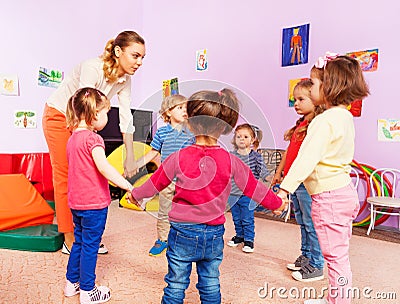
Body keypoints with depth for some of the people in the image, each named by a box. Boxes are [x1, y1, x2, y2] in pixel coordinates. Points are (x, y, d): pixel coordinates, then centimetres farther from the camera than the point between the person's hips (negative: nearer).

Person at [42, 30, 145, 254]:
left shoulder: (124, 79, -11)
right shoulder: (92, 69, -31)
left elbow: (126, 118, -9)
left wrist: (130, 156, -10)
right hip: (59, 116, -6)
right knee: (65, 176, -1)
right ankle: (70, 240, 9)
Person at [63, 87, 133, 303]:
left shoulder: (72, 138, 10)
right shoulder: (92, 138, -18)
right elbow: (103, 167, -31)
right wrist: (129, 186, -33)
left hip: (76, 202, 9)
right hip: (94, 202, -8)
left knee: (79, 242, 21)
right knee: (90, 246, 4)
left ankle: (72, 283, 35)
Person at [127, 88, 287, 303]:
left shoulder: (178, 158, -11)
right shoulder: (230, 161, -8)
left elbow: (155, 182, 3)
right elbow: (253, 187, 3)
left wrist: (135, 195, 23)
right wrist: (277, 203, 20)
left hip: (182, 232, -1)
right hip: (214, 234, 2)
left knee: (176, 285, 14)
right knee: (211, 285, 19)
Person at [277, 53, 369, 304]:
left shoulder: (324, 121, -20)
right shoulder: (345, 117, 10)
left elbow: (307, 158, -30)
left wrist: (285, 188, -33)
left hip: (328, 196, -10)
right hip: (345, 189, 10)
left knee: (335, 257, 3)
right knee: (340, 254, 20)